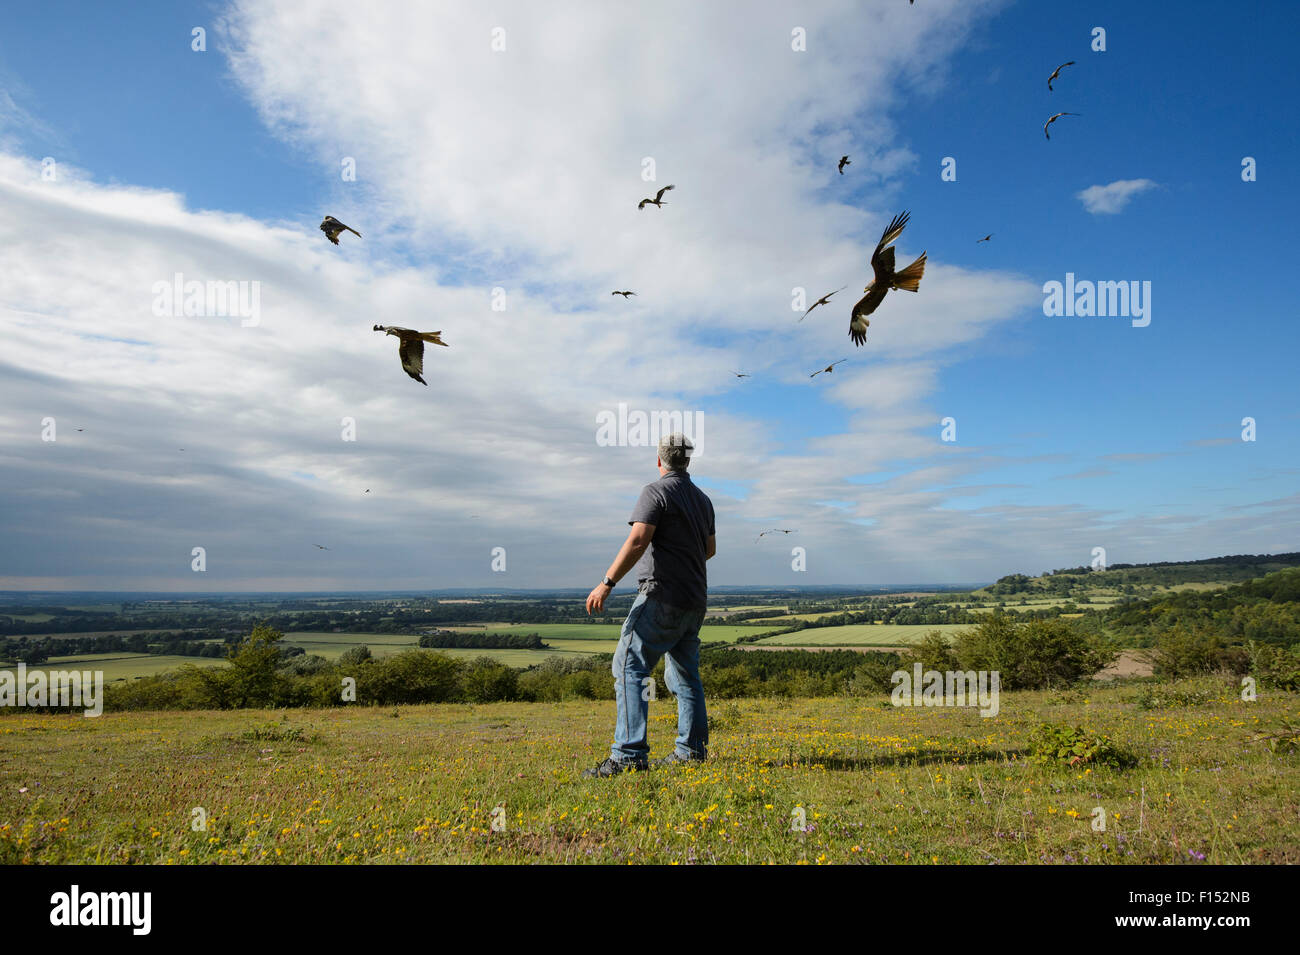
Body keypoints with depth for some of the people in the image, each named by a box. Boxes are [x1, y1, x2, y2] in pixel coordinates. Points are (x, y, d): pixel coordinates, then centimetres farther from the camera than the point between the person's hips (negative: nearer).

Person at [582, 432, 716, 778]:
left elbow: (637, 540, -20)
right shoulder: (702, 499, 17)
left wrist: (607, 583, -20)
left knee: (630, 668, -10)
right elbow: (710, 549, 27)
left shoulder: (656, 492, -8)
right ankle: (692, 749, 19)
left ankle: (629, 754, -16)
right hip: (694, 600, 9)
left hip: (662, 596, -9)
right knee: (685, 675, 16)